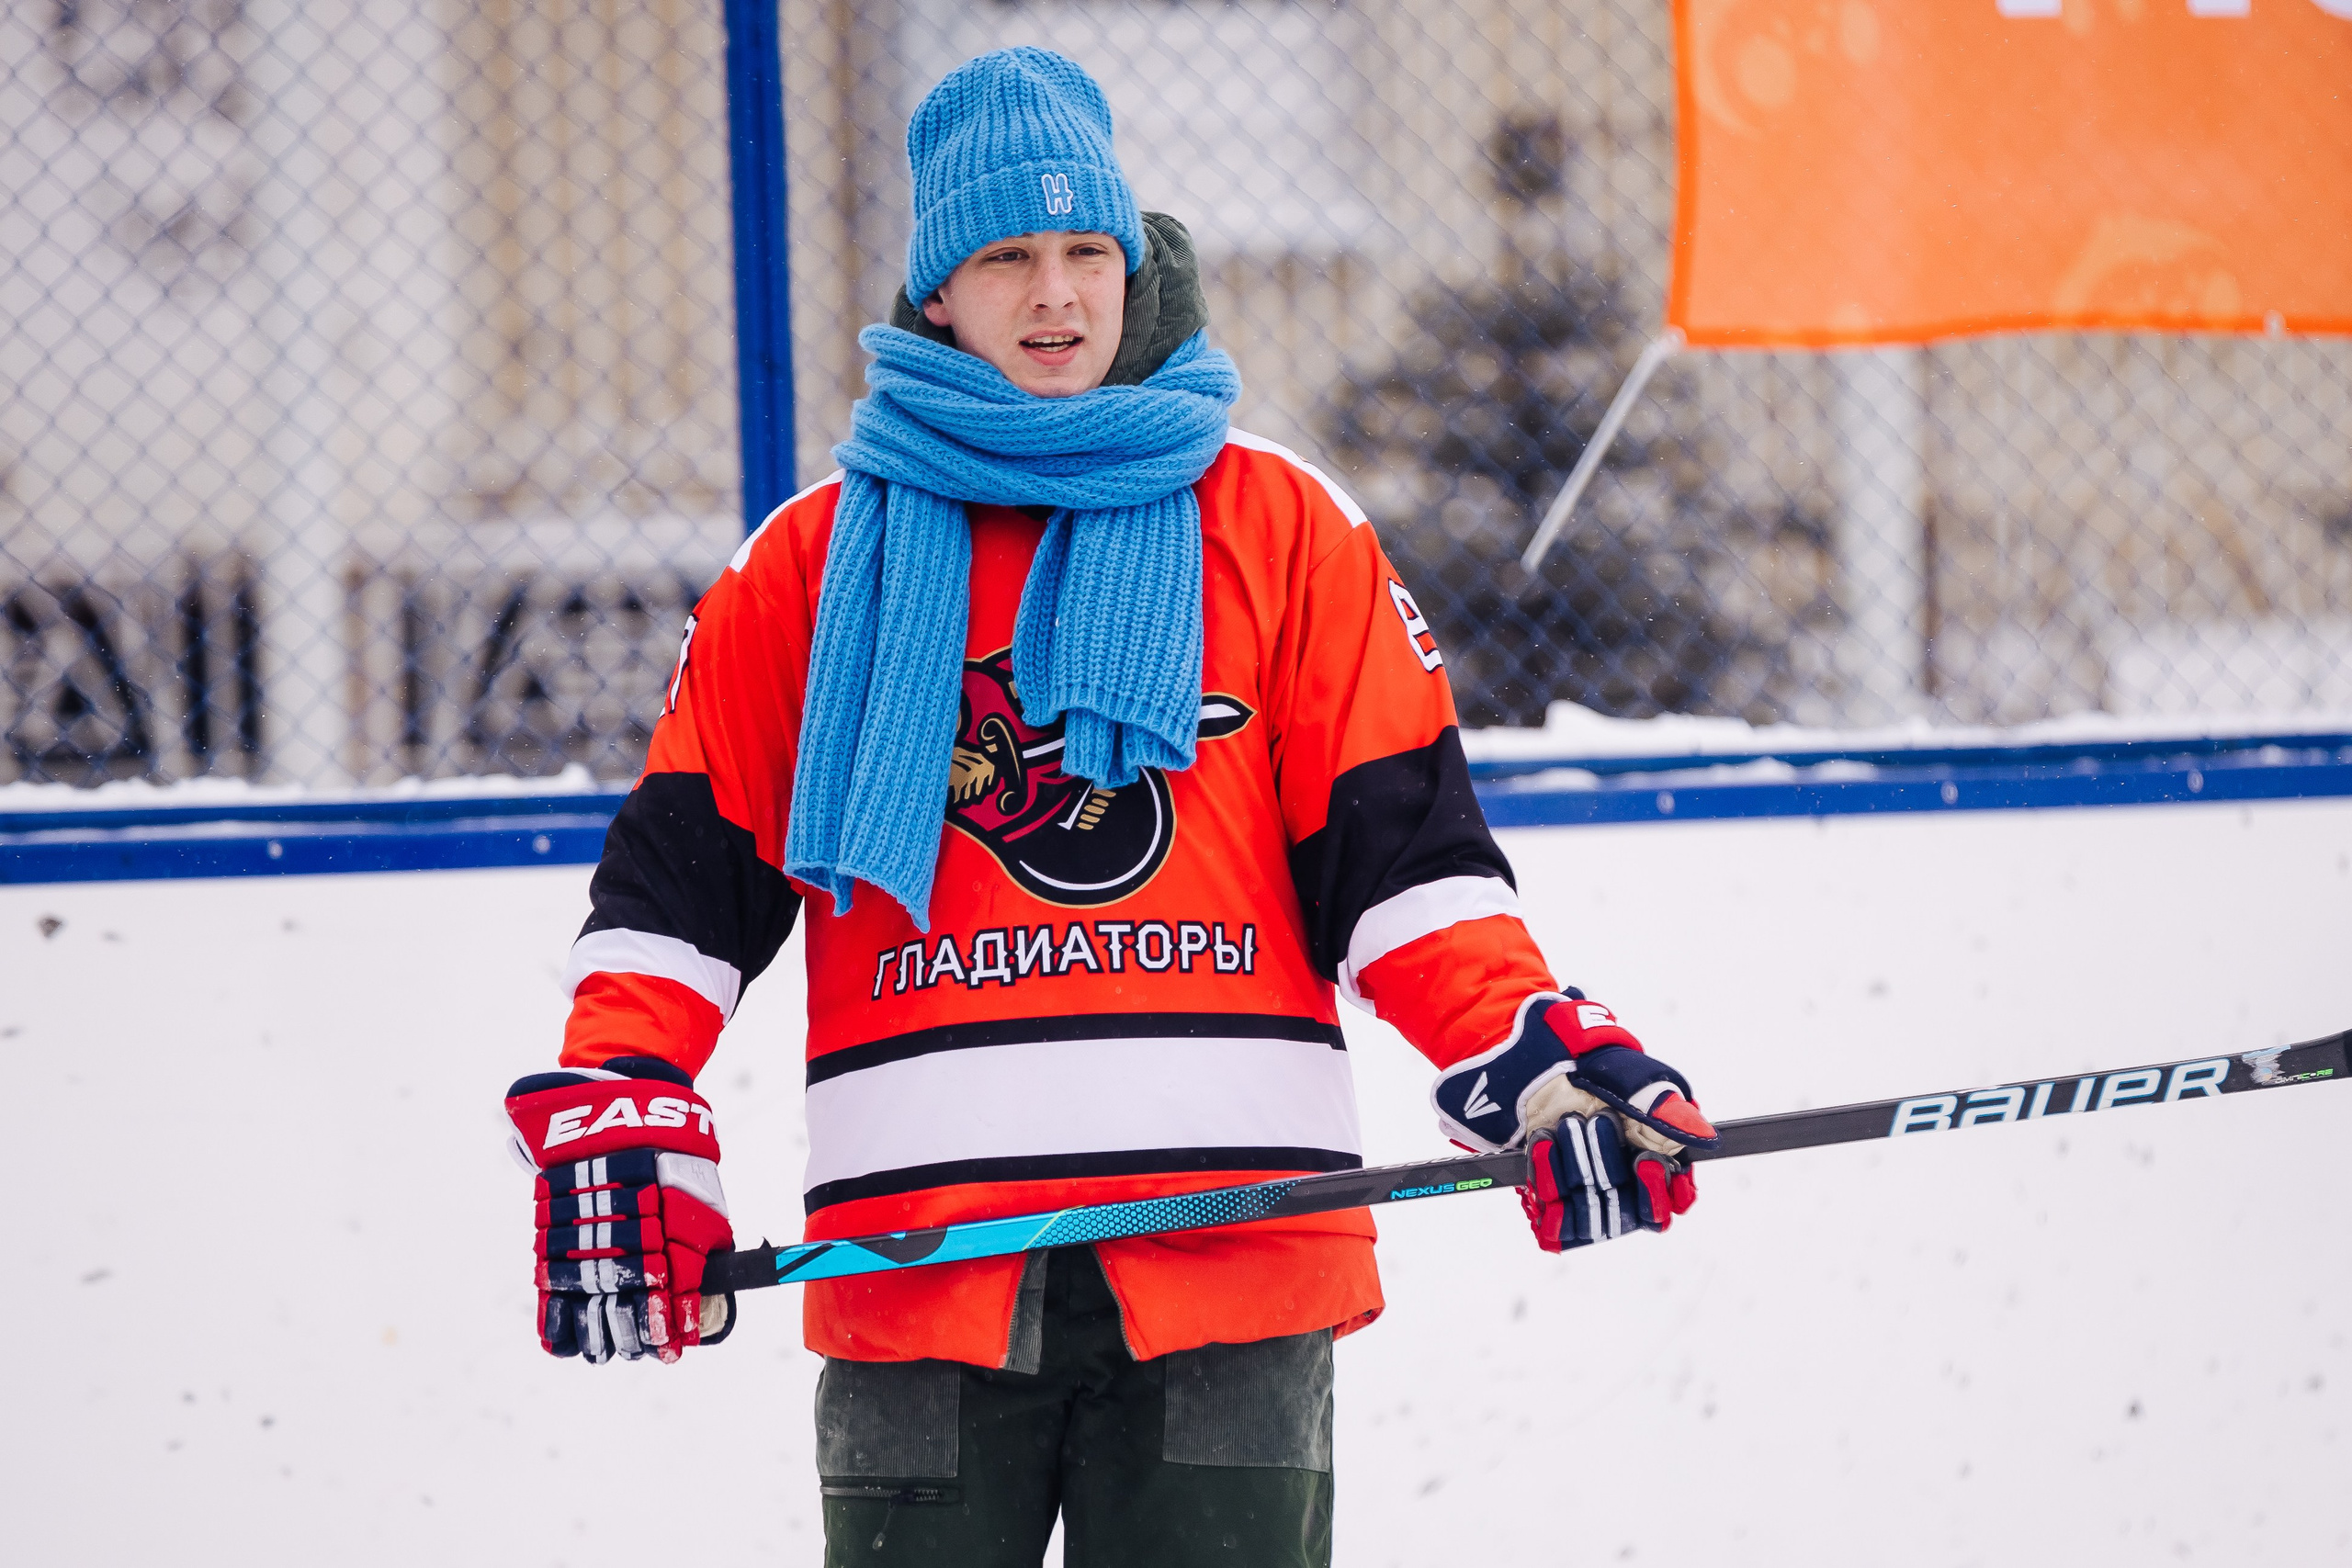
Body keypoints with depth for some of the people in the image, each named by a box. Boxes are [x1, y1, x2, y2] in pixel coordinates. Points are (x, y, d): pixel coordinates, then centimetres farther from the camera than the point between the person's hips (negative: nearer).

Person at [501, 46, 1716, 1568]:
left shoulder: (1281, 527, 9)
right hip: (917, 1260, 0)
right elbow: (682, 873, 9)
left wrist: (1530, 1058, -8)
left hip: (1226, 1257, 0)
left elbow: (1403, 844, 6)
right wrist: (614, 1116, -4)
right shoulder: (817, 561, 11)